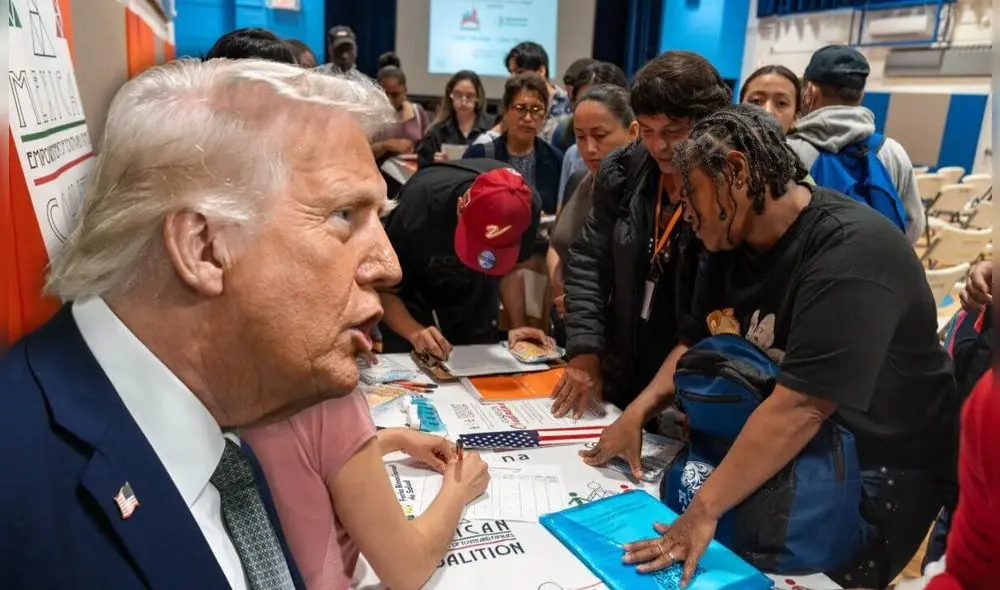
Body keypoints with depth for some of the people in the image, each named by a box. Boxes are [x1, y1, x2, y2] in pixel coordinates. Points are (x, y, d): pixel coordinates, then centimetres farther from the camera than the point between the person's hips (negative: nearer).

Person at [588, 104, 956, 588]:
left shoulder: (850, 254, -27)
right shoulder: (731, 242, 1)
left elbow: (799, 406, -35)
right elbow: (697, 343, 6)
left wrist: (704, 509, -36)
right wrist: (637, 413, -9)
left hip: (867, 477, -6)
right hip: (765, 457, 7)